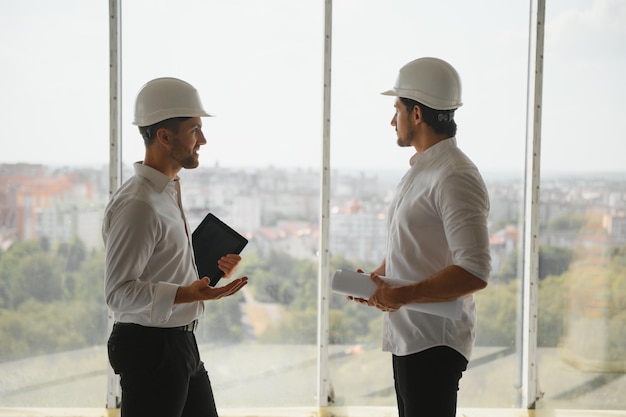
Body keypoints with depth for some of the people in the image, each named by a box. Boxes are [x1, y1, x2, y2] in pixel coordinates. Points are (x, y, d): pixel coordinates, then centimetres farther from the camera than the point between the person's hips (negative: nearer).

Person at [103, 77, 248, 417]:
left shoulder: (169, 191, 13)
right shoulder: (136, 204, -20)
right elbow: (119, 292, -24)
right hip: (150, 348, -10)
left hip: (180, 343, 10)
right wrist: (186, 294, -34)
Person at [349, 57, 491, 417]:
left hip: (435, 344, -10)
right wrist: (377, 279, 6)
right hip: (407, 336, 10)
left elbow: (475, 273, -24)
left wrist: (402, 295, -22)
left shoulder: (454, 177, -17)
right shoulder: (420, 169, 14)